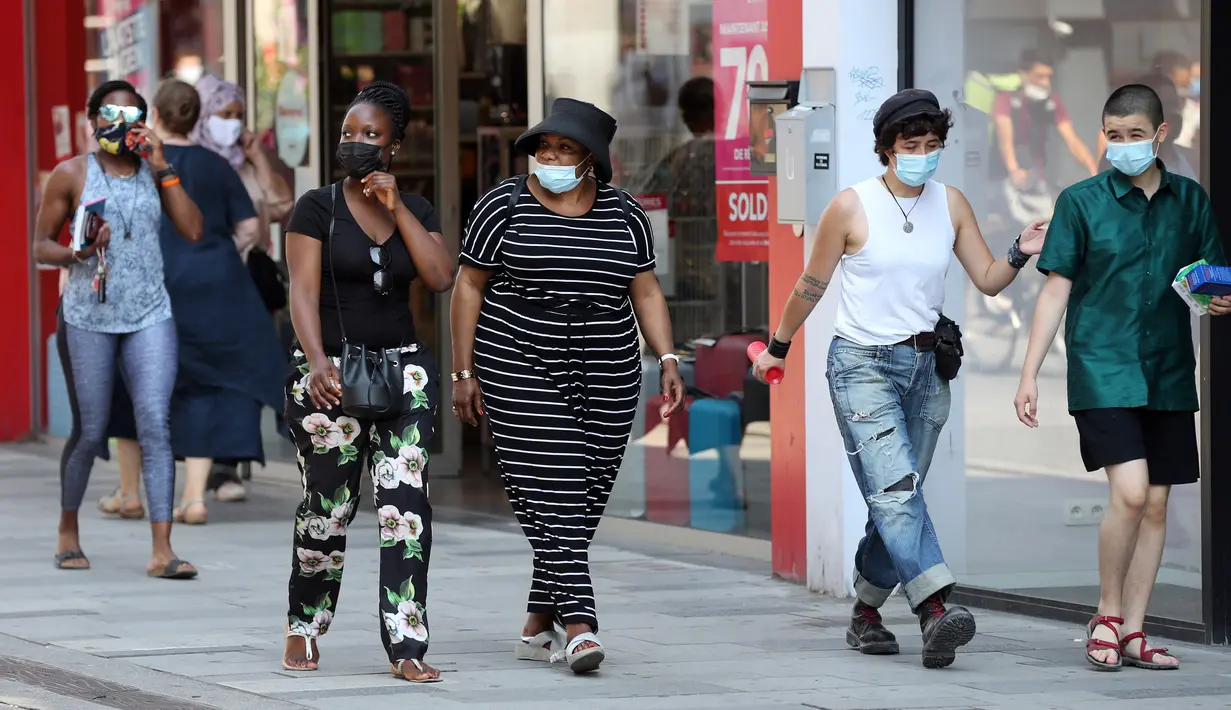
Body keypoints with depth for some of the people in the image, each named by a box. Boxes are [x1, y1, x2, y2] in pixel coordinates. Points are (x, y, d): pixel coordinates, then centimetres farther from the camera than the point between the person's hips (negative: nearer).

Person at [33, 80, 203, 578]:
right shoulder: (72, 174, 2)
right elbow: (41, 247, 3)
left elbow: (193, 230, -2)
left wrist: (163, 168, -6)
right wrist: (78, 252, -17)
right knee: (90, 431, 4)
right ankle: (68, 533, 27)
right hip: (88, 317, -2)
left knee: (156, 425, -11)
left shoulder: (154, 172, 10)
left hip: (149, 316, 2)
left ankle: (162, 551, -16)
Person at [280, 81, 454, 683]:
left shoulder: (415, 211, 10)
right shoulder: (318, 208, 0)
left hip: (402, 368, 2)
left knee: (405, 500, -10)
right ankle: (303, 627, 25)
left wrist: (397, 208, -9)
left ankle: (407, 648, -14)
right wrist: (317, 363, -25)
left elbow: (441, 278, -6)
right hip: (329, 372, -2)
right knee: (328, 504, 1)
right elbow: (303, 291, -10)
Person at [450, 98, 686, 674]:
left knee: (584, 500, 4)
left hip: (606, 377, 4)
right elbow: (468, 286, 1)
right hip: (521, 372, -4)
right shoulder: (504, 206, -1)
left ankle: (539, 624, 18)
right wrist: (464, 373, -2)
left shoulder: (624, 215, 8)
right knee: (550, 493, -13)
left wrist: (667, 359, -1)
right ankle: (579, 626, -21)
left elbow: (645, 292, 11)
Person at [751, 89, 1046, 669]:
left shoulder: (950, 204, 7)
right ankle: (935, 613, -33)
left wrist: (1020, 255, -13)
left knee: (895, 501, 5)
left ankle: (865, 616, 19)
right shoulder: (852, 207, -5)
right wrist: (777, 348, 13)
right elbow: (812, 285, 5)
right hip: (863, 364, -5)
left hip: (925, 366, 5)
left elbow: (988, 280, 7)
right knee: (895, 490, -19)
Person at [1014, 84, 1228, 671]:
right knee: (1130, 492, -17)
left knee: (1155, 504, 4)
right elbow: (1056, 292, 1)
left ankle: (1132, 632, 12)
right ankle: (1107, 616, 1)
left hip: (1168, 374, 4)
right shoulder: (1081, 202, 0)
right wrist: (1029, 374, -3)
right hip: (1103, 367, -4)